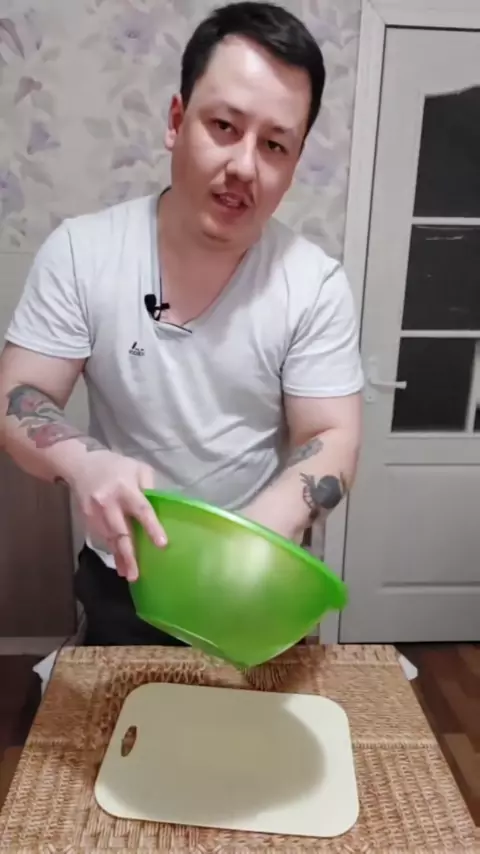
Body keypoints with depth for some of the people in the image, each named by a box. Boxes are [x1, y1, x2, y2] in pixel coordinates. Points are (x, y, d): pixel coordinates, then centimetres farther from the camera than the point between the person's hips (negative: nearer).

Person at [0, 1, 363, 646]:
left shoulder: (315, 283, -16)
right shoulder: (80, 252, -14)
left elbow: (332, 439, -15)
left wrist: (258, 535, -35)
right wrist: (84, 464, -35)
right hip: (121, 577, 1)